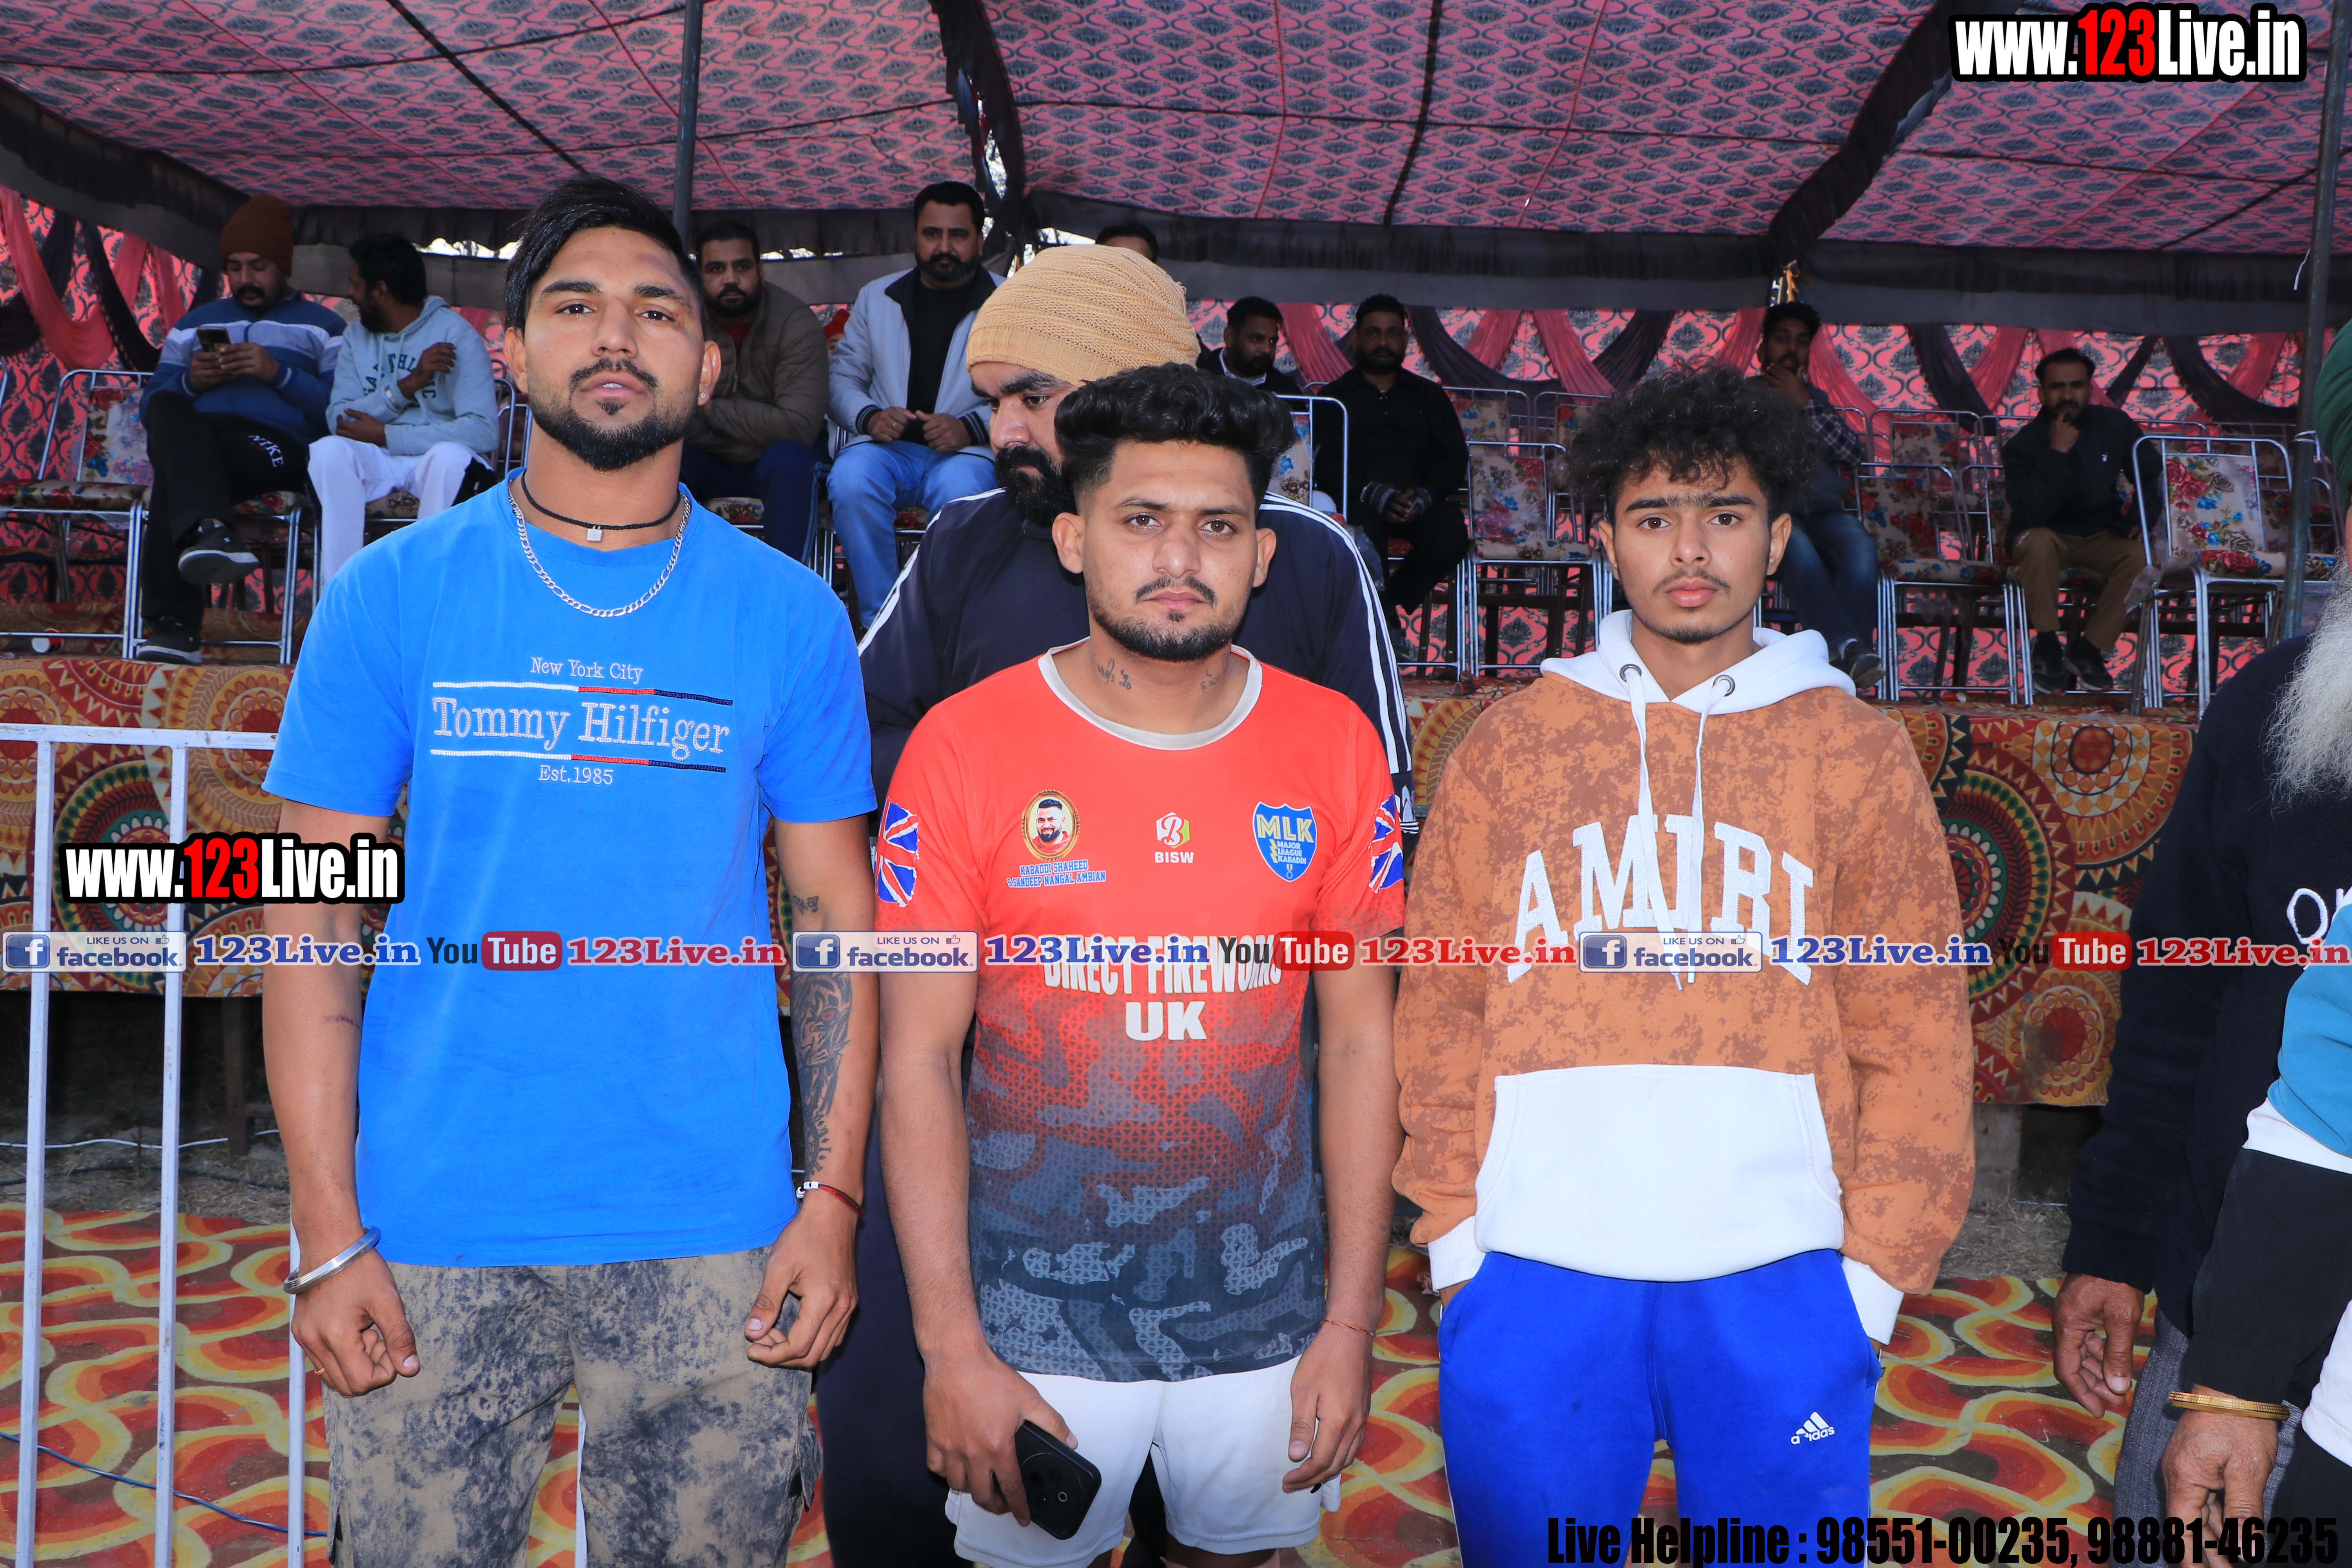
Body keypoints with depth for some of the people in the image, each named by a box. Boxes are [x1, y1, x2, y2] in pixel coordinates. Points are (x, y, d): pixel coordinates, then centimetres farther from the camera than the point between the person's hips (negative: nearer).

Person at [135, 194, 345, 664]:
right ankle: (207, 529, -55)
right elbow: (150, 407, 22)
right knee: (167, 411, -35)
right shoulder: (196, 323, 33)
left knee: (176, 471, -34)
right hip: (195, 438, 3)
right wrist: (190, 382, 1)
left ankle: (172, 623, -40)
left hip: (278, 446, -3)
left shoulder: (322, 326, 22)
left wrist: (279, 374, -10)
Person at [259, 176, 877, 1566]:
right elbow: (314, 920, 1)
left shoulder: (790, 615, 2)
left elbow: (839, 919, 2)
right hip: (433, 1233, 0)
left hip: (714, 1239, 0)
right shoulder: (392, 595, 1)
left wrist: (834, 1195, -4)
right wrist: (327, 1235, -5)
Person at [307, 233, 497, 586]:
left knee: (451, 456, -37)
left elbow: (483, 431, -19)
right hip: (374, 462, 4)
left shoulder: (456, 334, -5)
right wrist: (408, 384, -17)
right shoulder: (356, 336, 12)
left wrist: (384, 435, -15)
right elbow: (338, 419, -2)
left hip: (437, 458, -4)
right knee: (328, 450, -27)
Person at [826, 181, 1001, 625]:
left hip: (968, 452, -2)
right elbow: (842, 376, 17)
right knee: (851, 478, -33)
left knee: (960, 488, -38)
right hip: (886, 446, 2)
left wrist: (971, 427, -16)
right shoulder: (876, 296, 19)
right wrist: (868, 417, -7)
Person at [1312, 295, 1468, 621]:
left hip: (1423, 501, 2)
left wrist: (1425, 495, -10)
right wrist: (1372, 493, -18)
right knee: (1364, 533, -37)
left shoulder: (1429, 395, 23)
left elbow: (1455, 455, 13)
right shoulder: (1335, 396, 16)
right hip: (1357, 501, -2)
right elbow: (1324, 462, 1)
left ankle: (1389, 604, -15)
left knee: (1451, 533, -31)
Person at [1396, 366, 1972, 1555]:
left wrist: (1876, 1267, -1)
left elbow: (1914, 1038, 4)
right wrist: (1453, 1228, 0)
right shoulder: (1512, 742, 5)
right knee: (1527, 1542, 12)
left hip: (1779, 1280, 0)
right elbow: (1440, 1010, 5)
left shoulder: (1860, 756, 4)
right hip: (1532, 1276, 1)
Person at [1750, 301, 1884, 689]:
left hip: (1824, 512, 3)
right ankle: (1850, 647, -49)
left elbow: (1858, 454, 11)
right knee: (1797, 547, -39)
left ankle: (1846, 670, -43)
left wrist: (1806, 404, 6)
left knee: (1861, 548, -33)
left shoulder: (1817, 400, 29)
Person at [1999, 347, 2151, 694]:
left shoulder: (2114, 426, -1)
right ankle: (2047, 646, -21)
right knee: (2036, 542, -38)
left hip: (2101, 537, 3)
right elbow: (2030, 515, -30)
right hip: (2050, 538, -3)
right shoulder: (2022, 445, -15)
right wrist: (2057, 453, -30)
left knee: (2141, 556, -28)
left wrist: (2140, 522, -6)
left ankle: (2088, 649, -13)